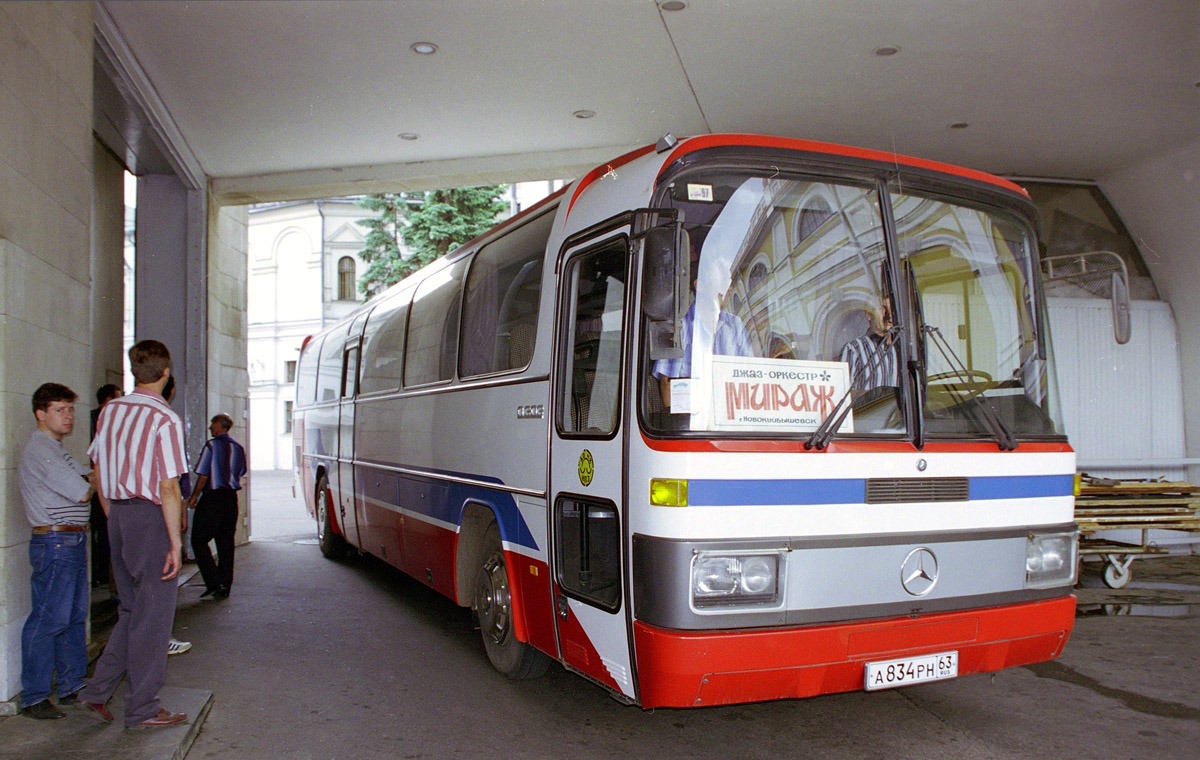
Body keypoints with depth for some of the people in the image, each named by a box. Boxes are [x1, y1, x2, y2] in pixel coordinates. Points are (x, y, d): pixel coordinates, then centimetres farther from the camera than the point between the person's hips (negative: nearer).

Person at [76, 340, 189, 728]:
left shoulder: (109, 411, 8)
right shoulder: (165, 419, -15)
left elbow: (98, 476, 14)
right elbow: (168, 489, -17)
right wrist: (175, 543, -13)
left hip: (118, 515, 7)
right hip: (151, 518, -7)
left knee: (131, 610, 20)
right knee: (152, 615, 3)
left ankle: (97, 692, 20)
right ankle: (142, 708, 12)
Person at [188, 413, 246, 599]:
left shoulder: (212, 445, -9)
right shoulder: (238, 448, 10)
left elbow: (203, 475, -10)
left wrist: (194, 496, -1)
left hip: (212, 498, -6)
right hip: (231, 498, 6)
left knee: (199, 541, 3)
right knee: (226, 543, 10)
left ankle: (214, 583, -6)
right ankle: (224, 587, 11)